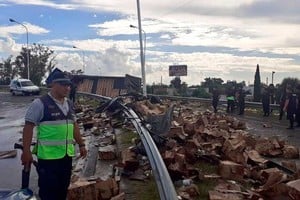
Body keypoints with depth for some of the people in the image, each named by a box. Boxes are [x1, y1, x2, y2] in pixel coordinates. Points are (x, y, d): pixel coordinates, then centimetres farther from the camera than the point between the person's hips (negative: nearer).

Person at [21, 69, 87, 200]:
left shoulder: (69, 104, 11)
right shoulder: (40, 103, -11)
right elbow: (28, 126, -12)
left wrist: (81, 145, 18)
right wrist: (26, 151, -17)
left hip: (66, 154, 7)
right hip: (48, 155, -7)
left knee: (63, 189, 17)